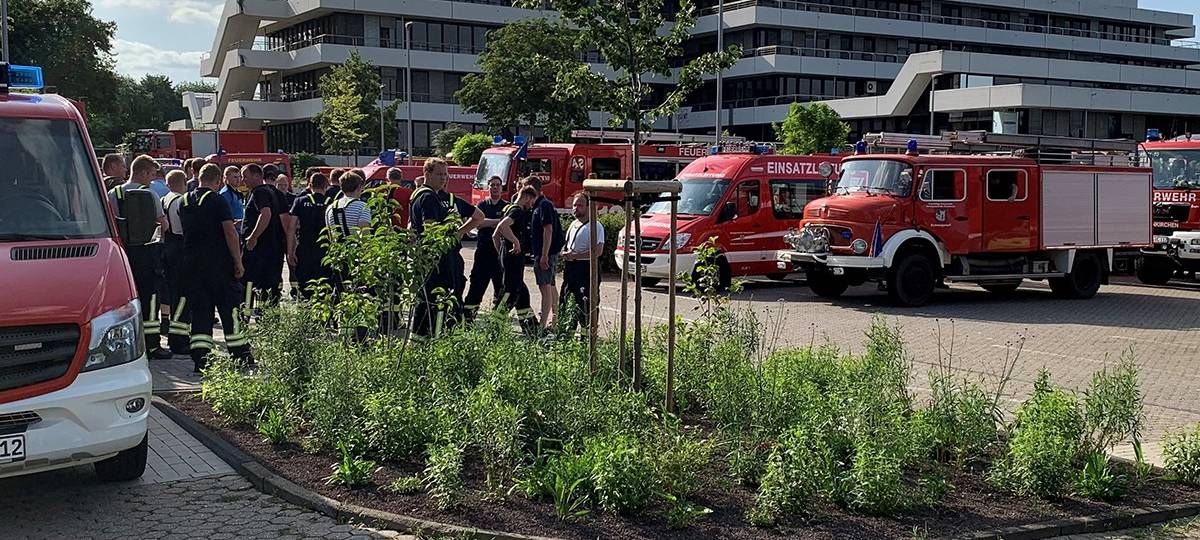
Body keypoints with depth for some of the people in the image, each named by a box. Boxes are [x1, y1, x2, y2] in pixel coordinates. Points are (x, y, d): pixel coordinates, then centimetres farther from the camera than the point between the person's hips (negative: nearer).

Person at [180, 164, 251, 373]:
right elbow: (230, 232, -15)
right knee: (230, 308, 3)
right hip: (218, 261, -5)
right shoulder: (218, 201, -10)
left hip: (191, 260, 5)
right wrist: (238, 261, -11)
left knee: (198, 310, 7)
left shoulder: (184, 201, 9)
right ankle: (242, 358, 7)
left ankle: (200, 361, 1)